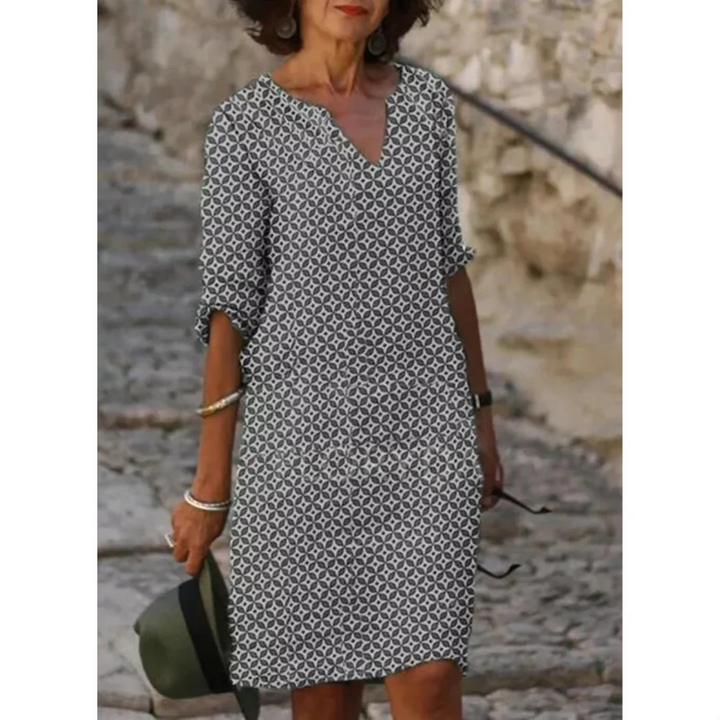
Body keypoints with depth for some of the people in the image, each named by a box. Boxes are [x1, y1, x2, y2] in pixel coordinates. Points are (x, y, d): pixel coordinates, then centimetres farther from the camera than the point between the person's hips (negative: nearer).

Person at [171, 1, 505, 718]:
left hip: (423, 426, 3)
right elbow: (228, 306, -5)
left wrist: (479, 415, 15)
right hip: (306, 425, -3)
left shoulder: (425, 98, 6)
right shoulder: (245, 123, -6)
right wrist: (208, 487, -5)